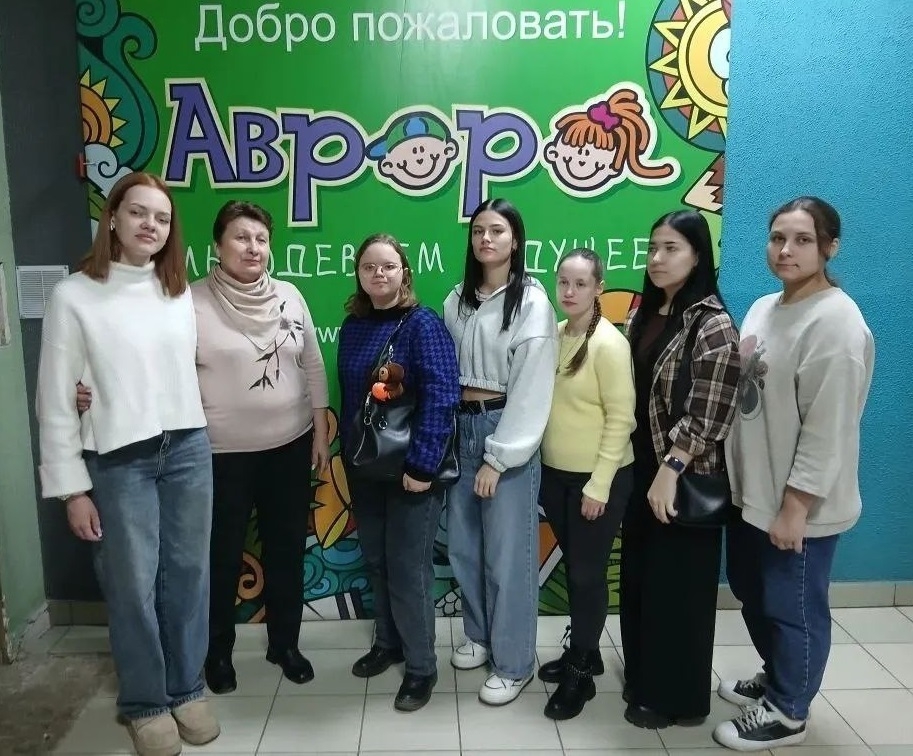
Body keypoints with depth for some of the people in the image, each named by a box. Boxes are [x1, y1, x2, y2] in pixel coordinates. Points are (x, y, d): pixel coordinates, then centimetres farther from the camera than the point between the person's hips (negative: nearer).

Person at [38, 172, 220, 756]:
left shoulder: (179, 292, 7)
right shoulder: (74, 296, -6)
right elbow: (56, 401, -5)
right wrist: (72, 488, -6)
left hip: (189, 449, 4)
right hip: (118, 462, -3)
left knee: (188, 574, 12)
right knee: (134, 584, 7)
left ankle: (187, 689, 31)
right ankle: (145, 703, 28)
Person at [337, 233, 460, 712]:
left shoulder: (422, 324, -12)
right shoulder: (353, 326, 5)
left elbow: (441, 398, -19)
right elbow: (348, 396, 11)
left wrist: (422, 464, -22)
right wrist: (348, 452, 10)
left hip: (411, 468, -6)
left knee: (409, 568, 4)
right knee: (376, 560, 18)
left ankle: (421, 666, 22)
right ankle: (387, 642, 39)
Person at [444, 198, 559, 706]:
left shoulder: (532, 302, -9)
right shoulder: (458, 301, 9)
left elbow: (532, 387, -13)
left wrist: (498, 456, -15)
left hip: (507, 430, -6)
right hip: (462, 426, 6)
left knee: (509, 553, 3)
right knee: (463, 545, 15)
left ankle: (515, 663, 20)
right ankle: (480, 636, 37)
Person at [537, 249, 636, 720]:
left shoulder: (609, 343, -16)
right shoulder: (553, 335, 2)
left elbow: (621, 419, -15)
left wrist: (599, 485, -16)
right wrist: (544, 467, 8)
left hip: (597, 477, -6)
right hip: (555, 472, 6)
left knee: (588, 573, 6)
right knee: (573, 567, 19)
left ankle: (580, 674, 24)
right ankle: (583, 653, 38)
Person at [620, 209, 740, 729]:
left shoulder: (713, 325, -16)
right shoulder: (646, 313, 8)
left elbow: (708, 414, -20)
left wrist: (671, 471, -21)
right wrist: (641, 469, 12)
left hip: (683, 479, -7)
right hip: (641, 468, 8)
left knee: (677, 585, 6)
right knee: (639, 575, 18)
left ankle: (677, 697, 26)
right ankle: (643, 676, 38)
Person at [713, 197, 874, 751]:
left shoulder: (836, 321, -18)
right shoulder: (764, 308, 8)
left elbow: (828, 428, -21)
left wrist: (796, 505, -19)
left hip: (798, 503, -8)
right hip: (751, 490, 9)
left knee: (793, 607, 9)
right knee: (753, 594, 23)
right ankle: (777, 677, 46)